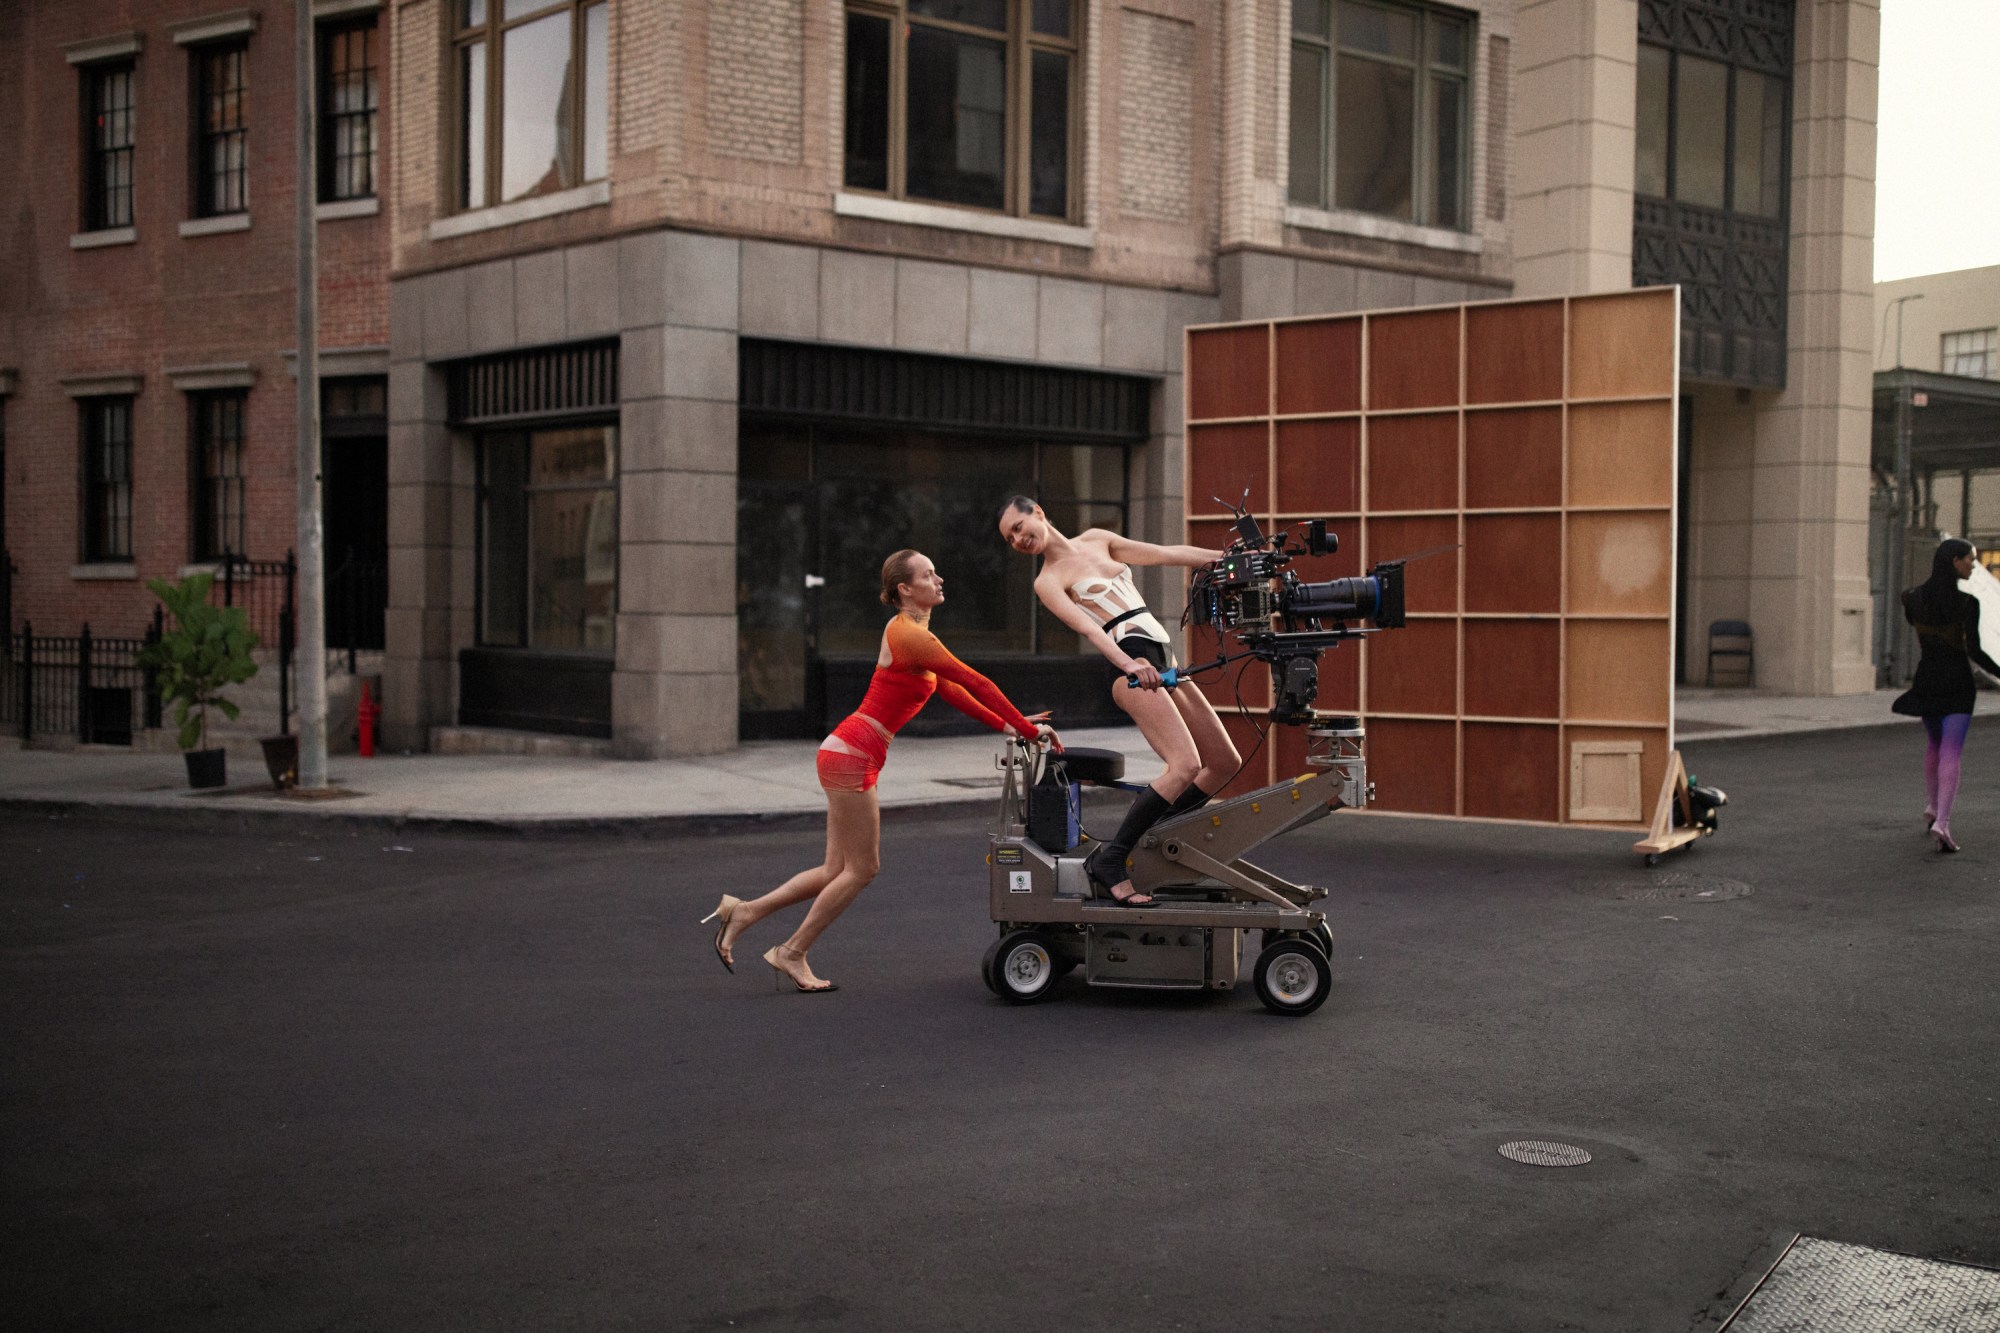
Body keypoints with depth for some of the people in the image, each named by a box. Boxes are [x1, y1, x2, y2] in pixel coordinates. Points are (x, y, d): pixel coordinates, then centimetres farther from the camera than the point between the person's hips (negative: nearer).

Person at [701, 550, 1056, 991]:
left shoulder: (914, 632, 16)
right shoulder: (909, 635, -15)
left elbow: (953, 692, 19)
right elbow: (976, 683, -16)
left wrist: (1009, 726, 12)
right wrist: (1027, 728, -11)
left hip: (851, 755, 10)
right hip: (852, 755, -10)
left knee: (839, 870, 12)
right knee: (860, 868, 1)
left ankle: (744, 911, 15)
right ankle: (791, 954, 11)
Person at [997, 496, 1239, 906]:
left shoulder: (1096, 540, 20)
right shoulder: (1049, 582, 1)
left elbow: (1166, 554, 21)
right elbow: (1088, 628, -16)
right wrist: (1128, 663, -34)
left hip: (1164, 661, 7)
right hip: (1132, 665, -7)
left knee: (1226, 764, 6)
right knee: (1185, 765, -23)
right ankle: (1108, 860, -19)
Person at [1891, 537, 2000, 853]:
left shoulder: (1913, 598, 1)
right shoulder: (1967, 603, -15)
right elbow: (1974, 651, -17)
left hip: (1926, 679, 5)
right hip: (1957, 683, -5)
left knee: (1935, 745, 25)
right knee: (1951, 754, -7)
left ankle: (1934, 807, 37)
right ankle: (1941, 821, -19)